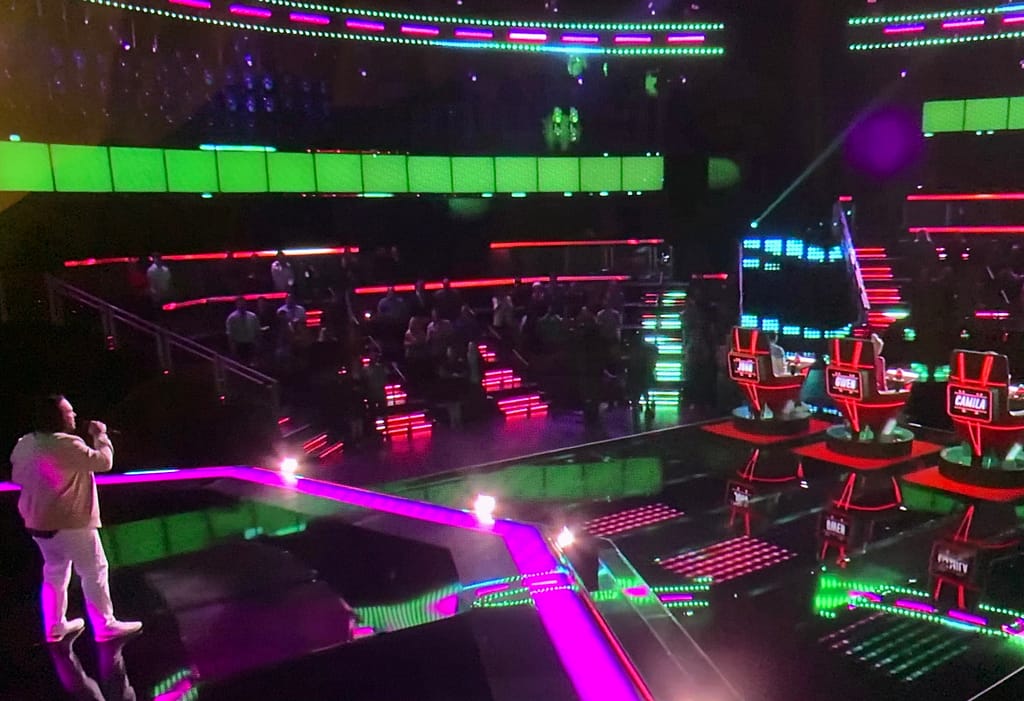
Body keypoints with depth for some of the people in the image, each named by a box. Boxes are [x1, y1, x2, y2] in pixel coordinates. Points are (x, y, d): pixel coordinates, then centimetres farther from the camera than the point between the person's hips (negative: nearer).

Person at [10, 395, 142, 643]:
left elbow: (18, 476, 17)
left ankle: (55, 625, 30)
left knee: (55, 572, 21)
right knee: (94, 572, 2)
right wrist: (100, 436, -6)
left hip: (38, 522, 9)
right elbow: (103, 461, -18)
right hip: (70, 523, -8)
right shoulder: (66, 444, -23)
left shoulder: (24, 444, 4)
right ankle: (105, 625, 6)